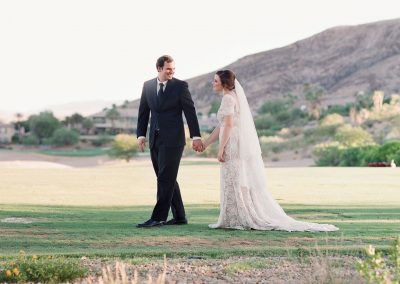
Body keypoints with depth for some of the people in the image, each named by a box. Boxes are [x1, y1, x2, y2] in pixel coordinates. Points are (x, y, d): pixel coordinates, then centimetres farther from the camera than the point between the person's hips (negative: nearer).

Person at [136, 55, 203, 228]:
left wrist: (196, 137, -10)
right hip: (155, 140, 6)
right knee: (166, 180, 10)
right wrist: (141, 135, 3)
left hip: (173, 140, -5)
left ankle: (158, 218, -8)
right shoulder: (147, 86, 9)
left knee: (165, 179, -9)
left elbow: (190, 112, -5)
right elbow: (143, 112, 12)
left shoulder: (180, 86, -4)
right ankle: (179, 217, 19)